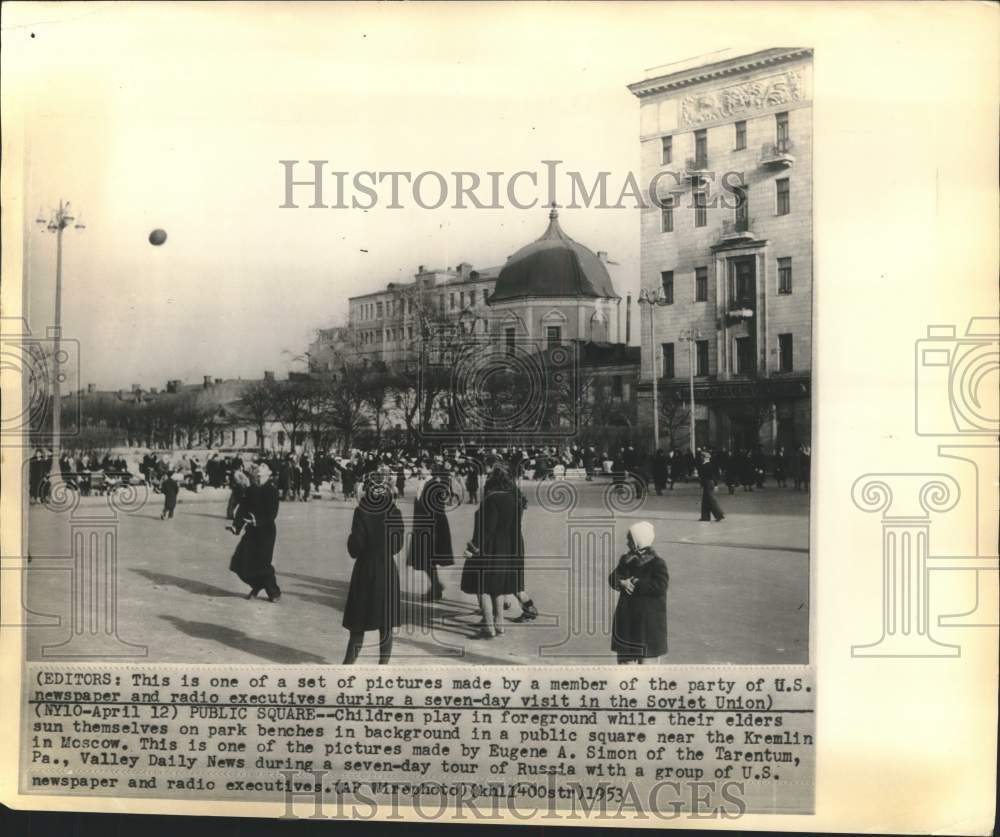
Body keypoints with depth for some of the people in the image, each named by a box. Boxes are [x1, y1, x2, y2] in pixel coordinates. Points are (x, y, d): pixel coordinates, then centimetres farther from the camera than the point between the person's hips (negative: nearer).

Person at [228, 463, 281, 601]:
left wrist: (257, 520, -30)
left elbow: (272, 514, -16)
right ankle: (256, 586, 27)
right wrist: (236, 526, -10)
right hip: (252, 531, 6)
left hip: (266, 531, -6)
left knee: (263, 562, -10)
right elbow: (242, 510, 3)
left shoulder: (272, 491, -9)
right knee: (242, 562, 5)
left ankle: (274, 593, 7)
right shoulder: (250, 491, 7)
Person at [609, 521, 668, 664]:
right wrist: (622, 582, -18)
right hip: (626, 614, 6)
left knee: (646, 655, 0)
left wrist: (637, 585, -21)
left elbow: (660, 586, -23)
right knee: (624, 654, 15)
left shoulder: (657, 563, -12)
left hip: (649, 617, -6)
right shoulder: (626, 560, 8)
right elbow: (613, 577, 4)